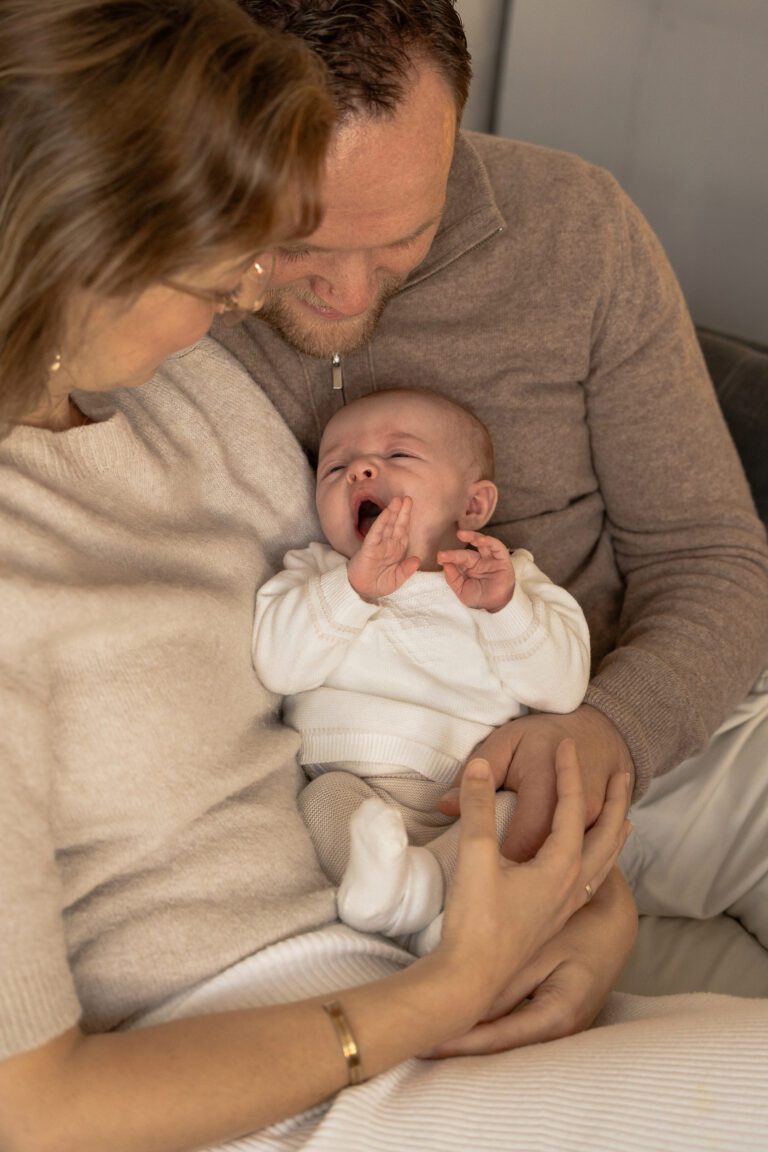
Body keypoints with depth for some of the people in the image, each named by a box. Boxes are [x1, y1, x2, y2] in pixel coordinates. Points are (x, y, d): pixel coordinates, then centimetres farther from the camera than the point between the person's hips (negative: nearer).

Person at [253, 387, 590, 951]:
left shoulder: (510, 579, 15)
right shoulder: (316, 571, 16)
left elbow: (563, 686, 0)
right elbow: (277, 665, -5)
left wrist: (504, 608, -15)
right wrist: (354, 586, -15)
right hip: (352, 789, 0)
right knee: (326, 797, -29)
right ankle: (404, 886, -45)